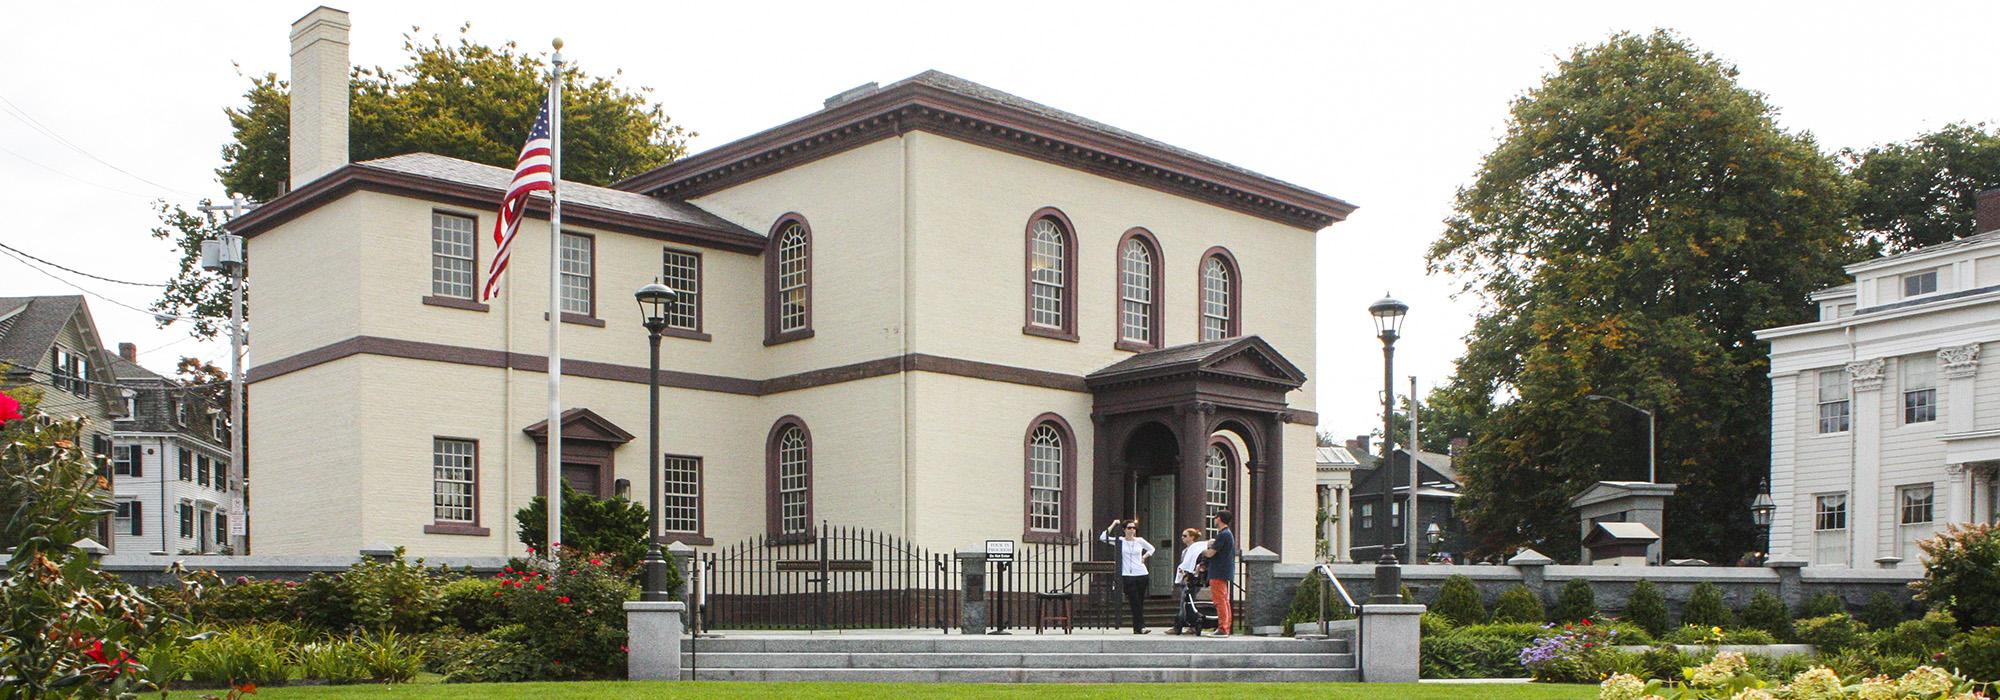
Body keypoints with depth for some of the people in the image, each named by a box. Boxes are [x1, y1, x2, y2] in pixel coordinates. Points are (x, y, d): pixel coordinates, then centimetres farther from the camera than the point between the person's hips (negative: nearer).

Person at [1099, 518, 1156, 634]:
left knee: (1140, 602, 4)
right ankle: (1141, 626, -12)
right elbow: (1103, 538, -9)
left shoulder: (1140, 541, 9)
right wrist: (1113, 525, -6)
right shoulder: (1119, 541, 3)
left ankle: (1137, 627, 10)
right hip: (1128, 575, -3)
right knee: (1135, 602, -9)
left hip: (1141, 574, 3)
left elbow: (1151, 549, 26)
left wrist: (1144, 557, 10)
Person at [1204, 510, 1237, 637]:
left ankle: (1222, 629, -11)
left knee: (1220, 601, -9)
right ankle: (1226, 628, 16)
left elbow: (1210, 553, -19)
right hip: (1226, 573, 10)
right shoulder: (1229, 534, 17)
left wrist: (1209, 545, 1)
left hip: (1219, 573, -10)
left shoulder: (1222, 535, -17)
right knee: (1225, 601, 13)